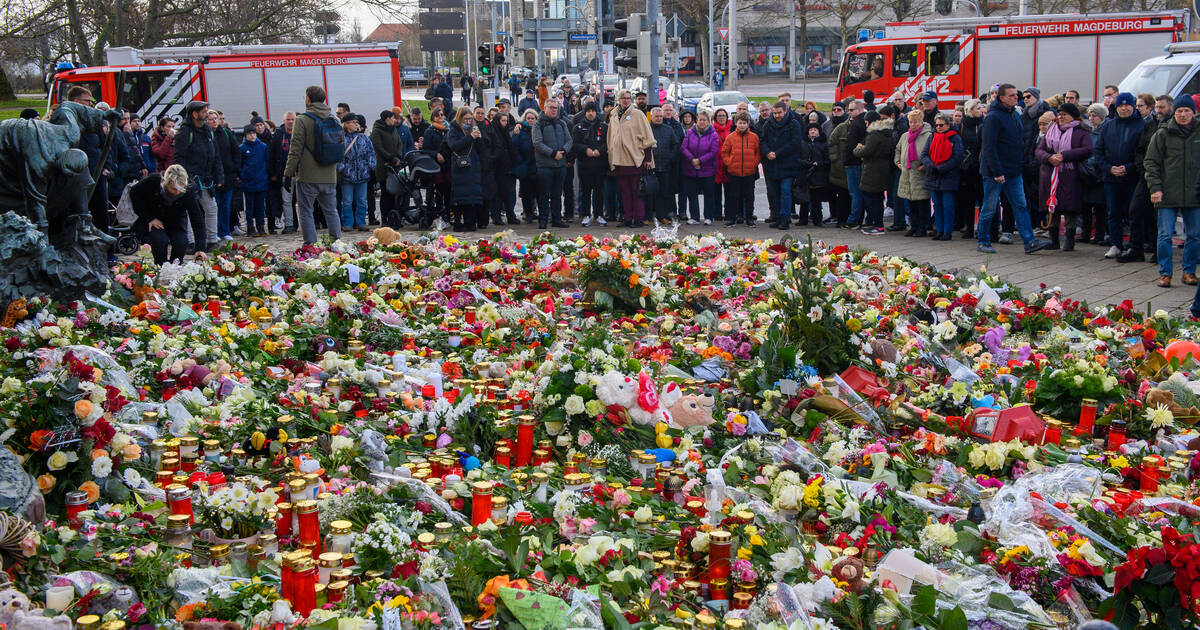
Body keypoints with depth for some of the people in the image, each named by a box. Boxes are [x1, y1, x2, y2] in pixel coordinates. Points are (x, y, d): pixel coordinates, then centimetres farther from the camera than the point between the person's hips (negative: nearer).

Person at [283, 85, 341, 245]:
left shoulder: (302, 121, -9)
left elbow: (295, 150, -10)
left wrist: (288, 172, -4)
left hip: (308, 177, -5)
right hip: (329, 176, 5)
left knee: (306, 212, 3)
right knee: (331, 210, 14)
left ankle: (311, 244, -1)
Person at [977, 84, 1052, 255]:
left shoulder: (1016, 115, 12)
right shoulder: (993, 117, -14)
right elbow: (989, 147, -19)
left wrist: (1020, 163, 13)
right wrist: (997, 172, -21)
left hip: (1014, 171, 8)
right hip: (995, 172, -8)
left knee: (1020, 206, 3)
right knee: (990, 208, 1)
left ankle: (1029, 242, 2)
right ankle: (983, 241, 13)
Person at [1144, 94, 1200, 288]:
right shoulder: (1163, 134, 2)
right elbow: (1151, 162, 2)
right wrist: (1155, 188, -8)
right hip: (1168, 195, -2)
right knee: (1165, 235, -3)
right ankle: (1165, 273, 6)